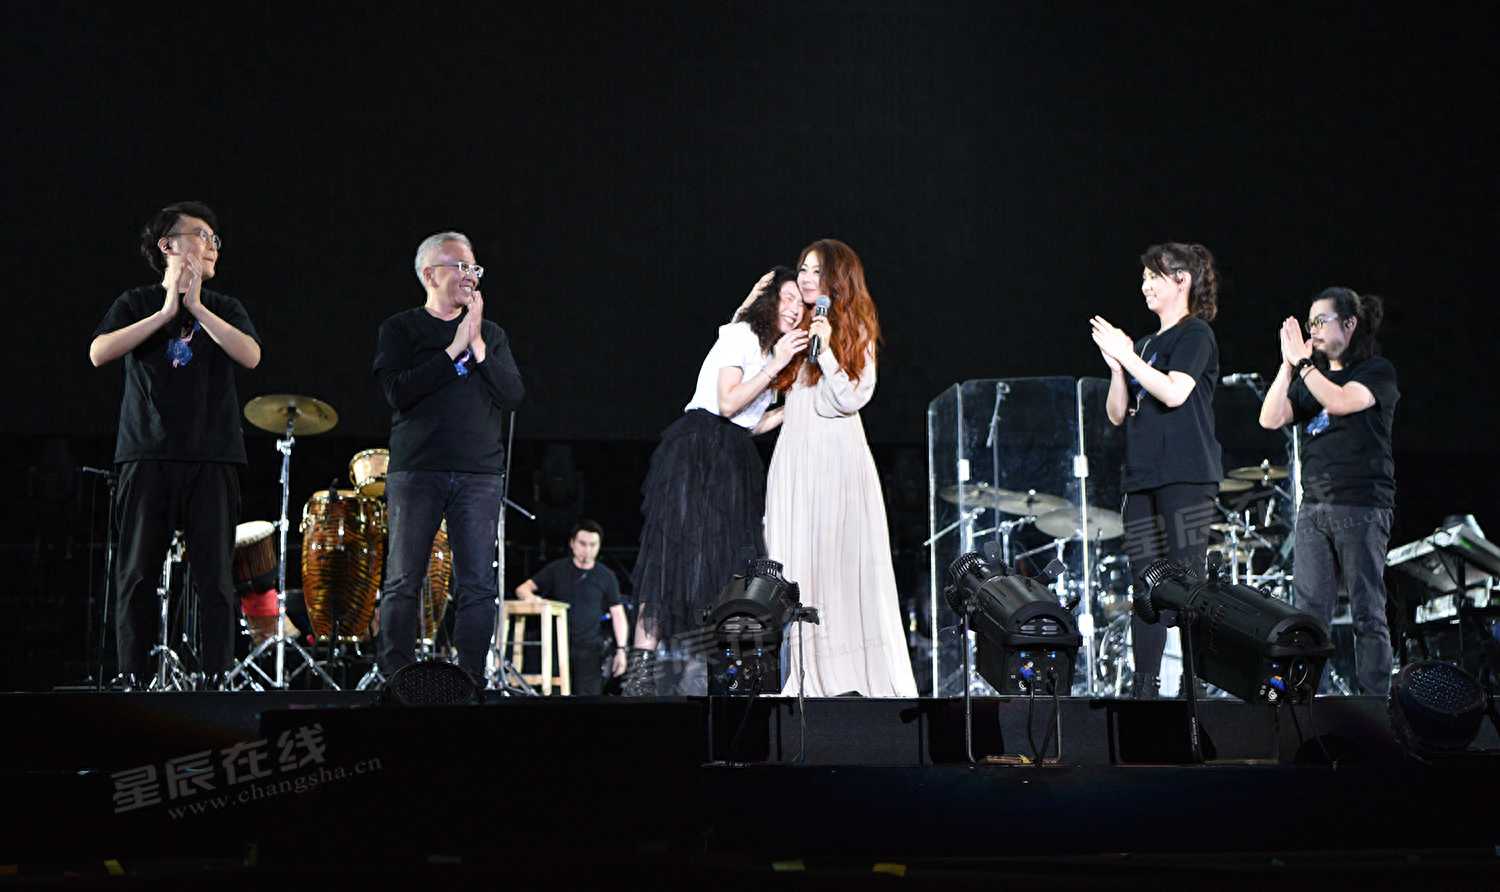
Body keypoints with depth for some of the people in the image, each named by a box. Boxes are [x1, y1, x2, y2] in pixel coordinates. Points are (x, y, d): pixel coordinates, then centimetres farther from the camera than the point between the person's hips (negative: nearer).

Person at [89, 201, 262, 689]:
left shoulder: (225, 309, 14)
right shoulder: (136, 304, 10)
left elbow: (251, 355, -6)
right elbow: (98, 352, -7)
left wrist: (196, 307, -8)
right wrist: (166, 311, -9)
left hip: (212, 457, 1)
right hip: (148, 455, -1)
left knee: (214, 575, -3)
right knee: (137, 573, -2)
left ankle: (216, 679, -1)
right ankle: (131, 677, 4)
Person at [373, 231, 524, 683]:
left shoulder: (492, 334, 16)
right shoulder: (400, 329, 7)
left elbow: (513, 395, 4)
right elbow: (397, 391, -9)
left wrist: (477, 347, -5)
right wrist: (454, 350, -9)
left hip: (479, 475, 3)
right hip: (416, 471, -2)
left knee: (478, 586, -2)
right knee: (403, 582, -3)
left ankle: (471, 680, 2)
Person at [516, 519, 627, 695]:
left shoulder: (606, 576, 5)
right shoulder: (557, 569, 6)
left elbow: (618, 614, 7)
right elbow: (522, 588, 4)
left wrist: (621, 649, -3)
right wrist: (530, 596, -21)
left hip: (588, 649, -1)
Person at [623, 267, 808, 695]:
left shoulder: (770, 349, 22)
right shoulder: (741, 335, -3)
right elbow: (728, 403, -14)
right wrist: (775, 366, -16)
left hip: (734, 462, 9)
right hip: (697, 451, -9)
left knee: (727, 561, 0)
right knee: (677, 554, -14)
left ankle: (702, 674, -1)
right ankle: (641, 669, -16)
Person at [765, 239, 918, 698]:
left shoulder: (855, 332, 5)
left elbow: (851, 398, -6)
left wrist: (825, 349, -13)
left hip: (837, 457, -4)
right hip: (794, 456, 4)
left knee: (840, 558, -8)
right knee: (795, 562, -2)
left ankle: (852, 676, -6)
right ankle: (805, 675, -2)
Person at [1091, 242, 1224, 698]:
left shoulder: (1195, 334, -2)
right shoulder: (1147, 343, 20)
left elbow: (1175, 393, -18)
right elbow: (1117, 414, 17)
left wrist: (1126, 355, -13)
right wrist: (1117, 366, 2)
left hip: (1186, 476, -8)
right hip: (1143, 478, 8)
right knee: (1146, 587, 6)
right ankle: (1143, 688, 8)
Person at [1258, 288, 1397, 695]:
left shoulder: (1378, 371, 1)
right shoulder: (1310, 378, 19)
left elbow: (1339, 401, -18)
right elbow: (1271, 419, 7)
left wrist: (1302, 361, -10)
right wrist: (1288, 365, 2)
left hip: (1361, 506, -6)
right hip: (1314, 507, 6)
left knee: (1367, 612, -5)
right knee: (1310, 612, 1)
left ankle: (1375, 698, -3)